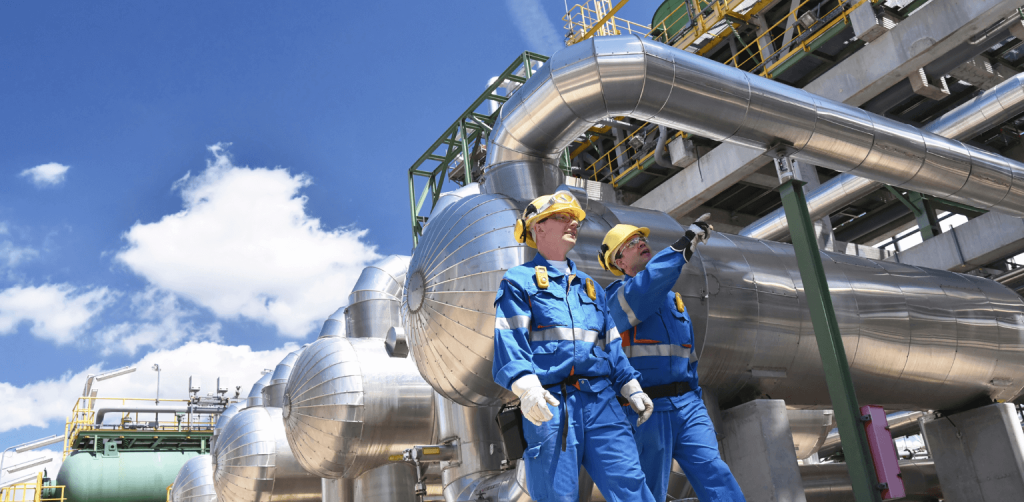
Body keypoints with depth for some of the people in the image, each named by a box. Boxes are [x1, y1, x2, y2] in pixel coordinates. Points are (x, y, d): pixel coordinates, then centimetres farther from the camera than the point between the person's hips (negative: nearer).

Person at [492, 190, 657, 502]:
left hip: (600, 402, 5)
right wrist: (525, 386, -21)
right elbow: (509, 339, -6)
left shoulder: (589, 286, 26)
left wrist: (631, 388, 15)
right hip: (550, 404, -5)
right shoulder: (520, 280, 7)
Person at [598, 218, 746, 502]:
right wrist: (685, 244, -28)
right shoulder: (617, 296, 1)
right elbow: (642, 290, -25)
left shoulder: (673, 298, 21)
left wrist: (697, 407, 20)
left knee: (715, 477, -9)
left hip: (686, 404, 5)